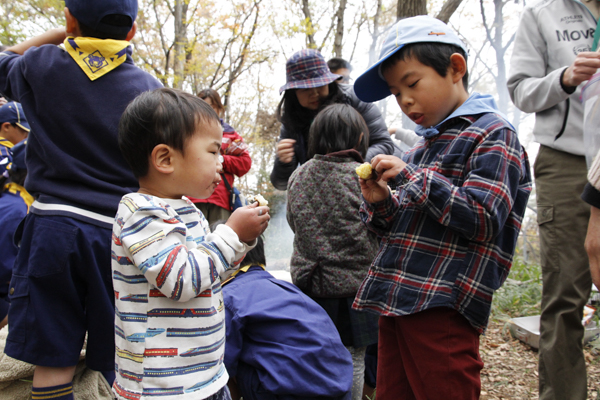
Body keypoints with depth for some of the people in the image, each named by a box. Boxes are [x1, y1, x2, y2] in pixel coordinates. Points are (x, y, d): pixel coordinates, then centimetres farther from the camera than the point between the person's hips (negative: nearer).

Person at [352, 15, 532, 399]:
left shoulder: (493, 133, -4)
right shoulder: (425, 146, 19)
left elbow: (483, 218, -15)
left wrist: (413, 177, -15)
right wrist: (381, 205, 2)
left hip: (443, 311, -8)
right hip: (396, 302, 8)